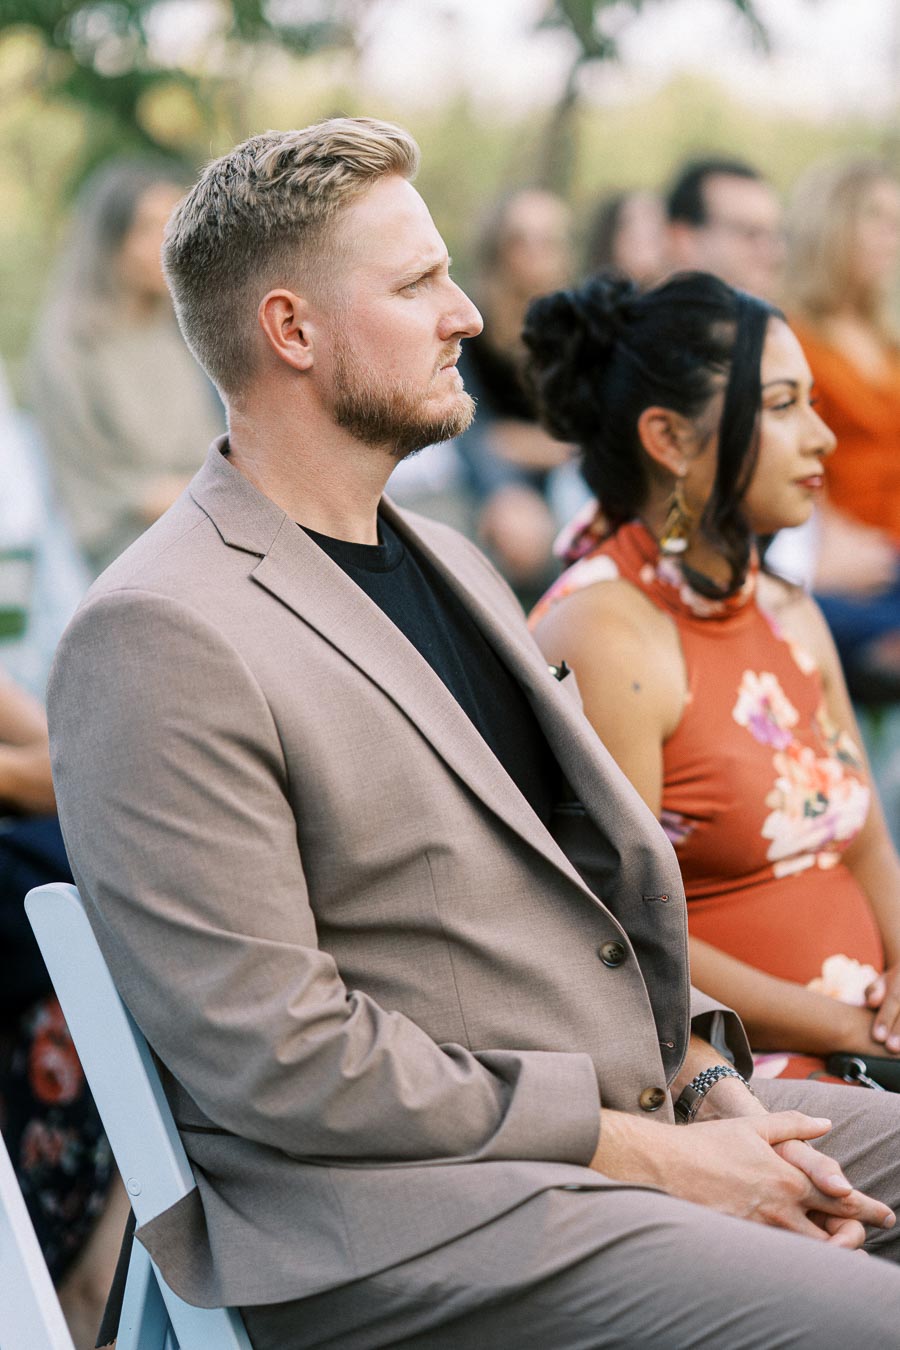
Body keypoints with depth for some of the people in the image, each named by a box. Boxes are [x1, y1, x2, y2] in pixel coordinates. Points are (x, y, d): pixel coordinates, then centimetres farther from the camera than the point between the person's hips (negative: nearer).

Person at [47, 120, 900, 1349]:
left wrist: (711, 1088, 5)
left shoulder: (447, 565, 17)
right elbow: (274, 1057, -17)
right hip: (389, 1217, -9)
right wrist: (649, 1155, -14)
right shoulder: (159, 638, -13)